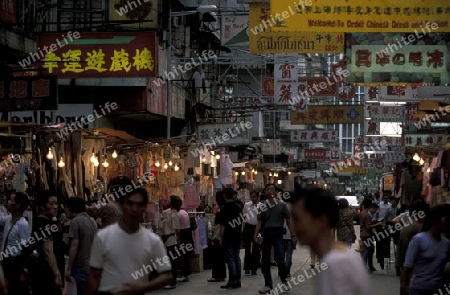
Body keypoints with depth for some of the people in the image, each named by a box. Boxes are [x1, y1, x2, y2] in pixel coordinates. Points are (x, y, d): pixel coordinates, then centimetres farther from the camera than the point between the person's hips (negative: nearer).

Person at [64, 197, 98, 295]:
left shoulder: (75, 221, -10)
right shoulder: (92, 221, 13)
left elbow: (74, 247, -15)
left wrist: (68, 268, -11)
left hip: (80, 268, -8)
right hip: (92, 267, 8)